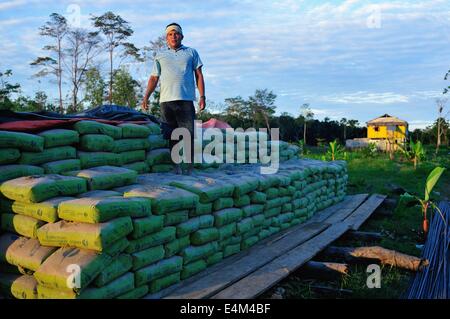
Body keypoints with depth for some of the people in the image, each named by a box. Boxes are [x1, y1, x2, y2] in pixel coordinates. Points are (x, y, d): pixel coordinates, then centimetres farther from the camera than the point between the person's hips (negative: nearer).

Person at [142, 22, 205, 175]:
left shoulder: (191, 52, 17)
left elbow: (199, 75, 12)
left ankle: (190, 167, 1)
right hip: (166, 100, 1)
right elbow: (154, 78, 16)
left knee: (189, 134, -5)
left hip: (186, 99, -1)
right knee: (171, 135, 0)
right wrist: (146, 97, 5)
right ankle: (176, 165, 7)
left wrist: (202, 96, 2)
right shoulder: (160, 55, 19)